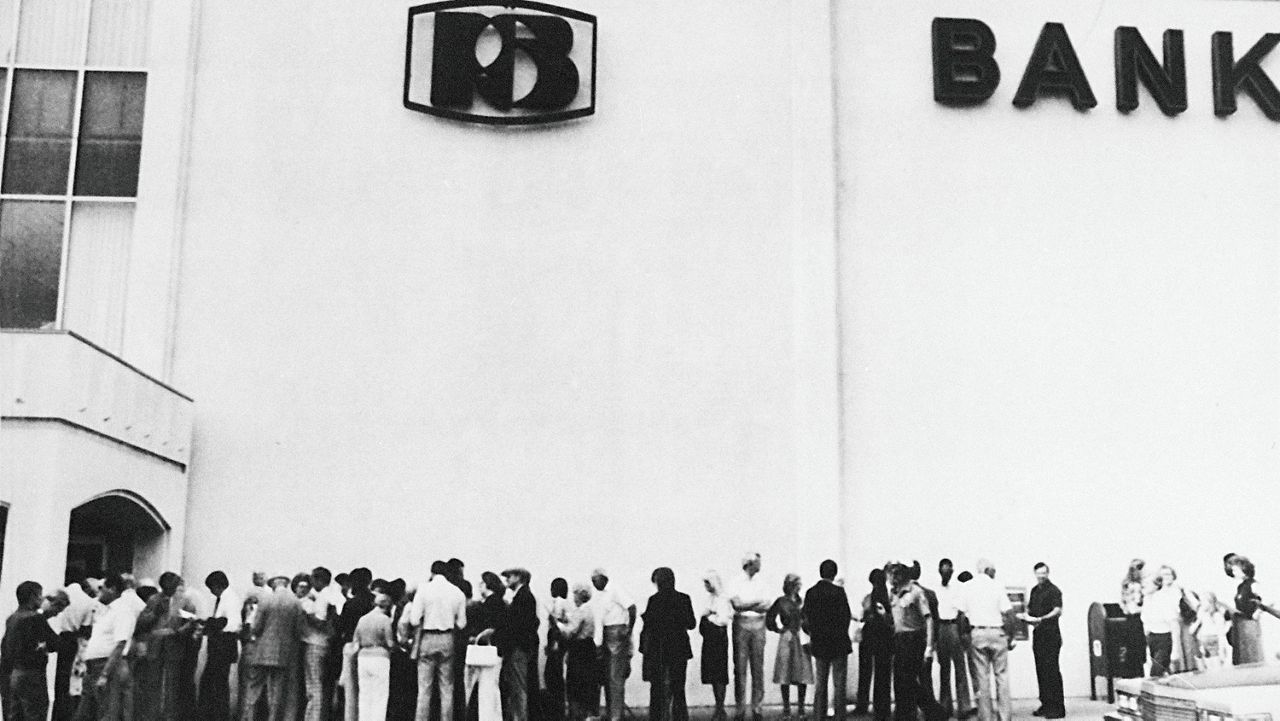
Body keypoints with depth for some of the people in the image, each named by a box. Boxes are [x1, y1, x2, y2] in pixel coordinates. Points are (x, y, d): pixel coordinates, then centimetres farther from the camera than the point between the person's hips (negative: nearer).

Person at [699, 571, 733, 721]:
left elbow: (724, 619, -20)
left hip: (719, 640, -8)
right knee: (711, 674, 8)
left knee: (718, 675, -5)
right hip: (709, 640, 8)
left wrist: (709, 616, -8)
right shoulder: (710, 598, 13)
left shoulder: (722, 599, -12)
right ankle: (718, 707, 14)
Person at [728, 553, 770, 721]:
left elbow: (768, 606, 1)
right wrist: (756, 603, -7)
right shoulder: (736, 583, 3)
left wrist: (745, 606, -10)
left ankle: (757, 707, 6)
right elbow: (736, 604, -10)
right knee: (740, 668, -3)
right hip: (741, 625, -2)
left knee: (758, 668, 2)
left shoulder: (761, 582, 11)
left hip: (758, 625, 2)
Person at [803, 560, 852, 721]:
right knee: (839, 684, 2)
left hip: (819, 645, 4)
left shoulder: (810, 593, 1)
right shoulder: (838, 592, -13)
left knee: (820, 684, 11)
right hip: (838, 644, -4)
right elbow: (846, 617, -11)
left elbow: (806, 620, 2)